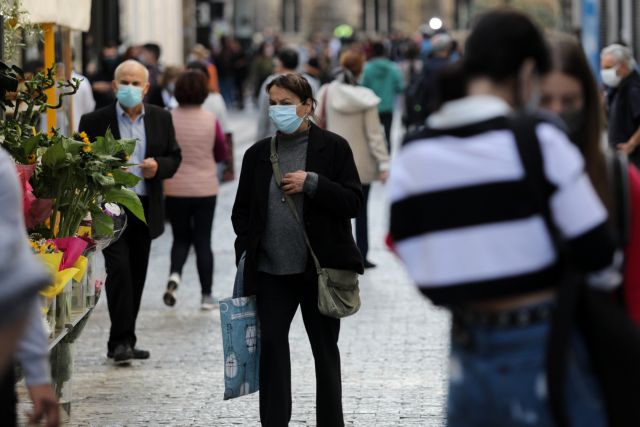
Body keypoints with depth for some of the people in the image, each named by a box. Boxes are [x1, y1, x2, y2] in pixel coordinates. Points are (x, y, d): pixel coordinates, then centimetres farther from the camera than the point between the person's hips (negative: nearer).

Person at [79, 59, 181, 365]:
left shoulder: (161, 119, 8)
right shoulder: (95, 121, -3)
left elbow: (174, 158, 12)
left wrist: (158, 166, -8)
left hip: (145, 208, 4)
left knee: (137, 275, 9)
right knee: (119, 269, -16)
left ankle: (123, 341, 19)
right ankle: (122, 340, -13)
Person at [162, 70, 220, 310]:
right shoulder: (210, 120, -9)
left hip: (175, 189, 1)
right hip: (205, 189, -1)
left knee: (181, 238, 16)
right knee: (203, 241, 8)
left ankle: (174, 275, -11)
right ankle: (206, 295, 10)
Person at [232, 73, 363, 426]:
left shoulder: (333, 147, -1)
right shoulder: (257, 154, 9)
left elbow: (353, 202, -7)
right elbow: (241, 211, 15)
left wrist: (312, 182, -17)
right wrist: (246, 253, 2)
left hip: (320, 268, -2)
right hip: (272, 271, 2)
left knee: (325, 350, 7)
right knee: (271, 344, -1)